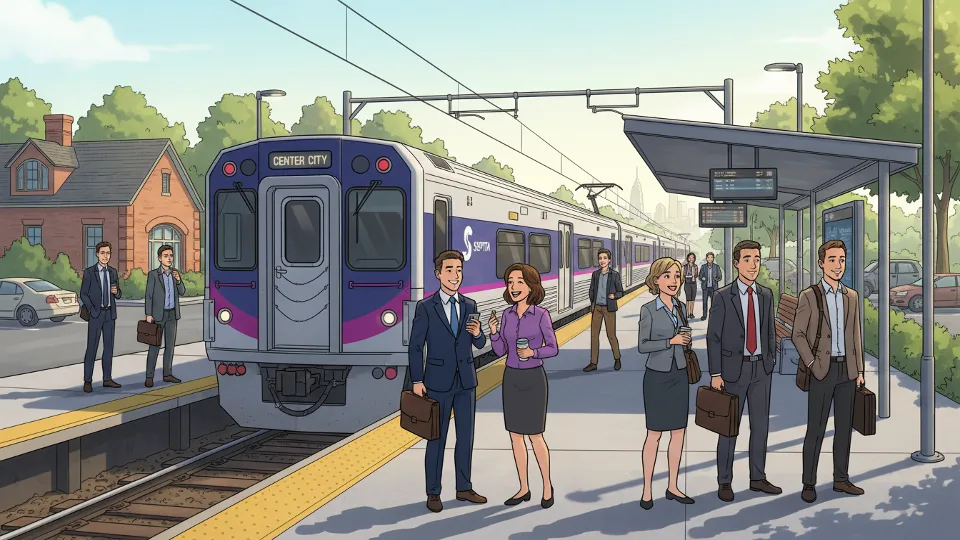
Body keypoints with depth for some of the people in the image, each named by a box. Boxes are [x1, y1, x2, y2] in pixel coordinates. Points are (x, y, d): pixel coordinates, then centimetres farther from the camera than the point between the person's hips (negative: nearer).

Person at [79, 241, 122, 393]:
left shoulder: (113, 272, 9)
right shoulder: (89, 272, -5)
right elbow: (83, 294, -4)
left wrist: (116, 292, -9)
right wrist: (92, 310, -14)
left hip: (110, 314, 5)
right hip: (96, 314, -5)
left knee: (109, 347, 7)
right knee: (92, 348, -5)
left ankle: (107, 379, 13)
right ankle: (87, 381, -2)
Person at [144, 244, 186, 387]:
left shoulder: (175, 273, 6)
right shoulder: (153, 274, -8)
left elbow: (182, 292, 1)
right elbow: (148, 295, -9)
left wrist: (178, 280, -18)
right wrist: (148, 314, -15)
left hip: (172, 314, 5)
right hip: (158, 314, -5)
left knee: (170, 345, 7)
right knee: (154, 346, -5)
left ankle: (167, 374, 14)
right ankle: (149, 377, -2)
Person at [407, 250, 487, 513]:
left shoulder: (470, 306, 5)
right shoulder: (425, 307, -7)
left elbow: (479, 345, 9)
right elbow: (415, 346, -6)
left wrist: (477, 333, -14)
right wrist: (416, 381, -10)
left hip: (466, 382, 4)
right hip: (438, 383, -4)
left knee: (466, 436, 11)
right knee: (437, 439, 4)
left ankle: (464, 488, 24)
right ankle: (433, 493, 16)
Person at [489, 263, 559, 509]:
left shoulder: (541, 314, -11)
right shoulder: (507, 314, 3)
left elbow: (553, 348, -6)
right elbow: (500, 351, 2)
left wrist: (533, 352, -23)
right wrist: (493, 331, -15)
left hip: (533, 379, -5)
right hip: (511, 378, 5)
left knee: (535, 436, -2)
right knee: (515, 435, 7)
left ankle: (547, 486, 18)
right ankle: (524, 489, 19)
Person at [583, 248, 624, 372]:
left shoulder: (615, 275, -5)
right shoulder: (595, 274, 5)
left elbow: (620, 292, -2)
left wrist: (614, 296, -21)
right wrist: (592, 304, 1)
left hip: (609, 308, -4)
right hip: (597, 308, 4)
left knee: (611, 335, 1)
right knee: (594, 334, 2)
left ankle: (617, 359, 24)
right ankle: (593, 363, 8)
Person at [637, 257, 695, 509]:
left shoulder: (681, 307, 7)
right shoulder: (648, 310, -9)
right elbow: (643, 346, -11)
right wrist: (671, 341, -17)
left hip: (679, 375, 5)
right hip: (657, 376, -5)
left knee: (679, 432, 7)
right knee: (654, 434, 0)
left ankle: (672, 487, 18)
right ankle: (647, 490, 9)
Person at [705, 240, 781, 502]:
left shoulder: (766, 295, 6)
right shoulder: (722, 296, -8)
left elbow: (770, 332, 12)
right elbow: (713, 337, -8)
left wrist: (770, 362, 8)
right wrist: (715, 374, -11)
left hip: (761, 369, 4)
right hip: (733, 369, -4)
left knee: (760, 425, 9)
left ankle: (758, 478, 22)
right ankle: (725, 482, 13)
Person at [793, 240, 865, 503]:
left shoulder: (852, 296, 10)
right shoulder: (808, 296, -5)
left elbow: (856, 335, 12)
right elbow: (798, 335, -5)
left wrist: (859, 369, 9)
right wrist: (811, 364, -12)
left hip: (847, 370, 5)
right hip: (822, 370, -5)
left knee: (844, 426, 10)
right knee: (816, 429, -1)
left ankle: (841, 479, 21)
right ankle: (809, 483, 7)